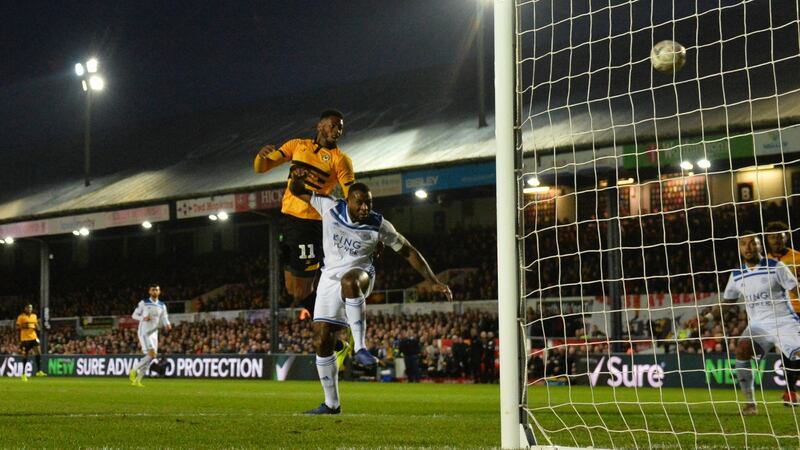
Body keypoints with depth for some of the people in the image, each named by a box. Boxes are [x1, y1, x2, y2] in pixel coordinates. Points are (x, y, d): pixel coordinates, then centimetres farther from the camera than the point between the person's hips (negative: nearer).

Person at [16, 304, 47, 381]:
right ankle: (23, 374, 11)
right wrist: (23, 326, -21)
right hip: (25, 339, -4)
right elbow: (17, 327, -4)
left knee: (38, 352, -11)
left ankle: (39, 371, -8)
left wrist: (36, 326, -4)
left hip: (33, 337, 4)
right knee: (25, 356, 1)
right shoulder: (21, 317, -2)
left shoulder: (34, 316, 12)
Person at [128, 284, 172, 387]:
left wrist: (167, 325, -14)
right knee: (152, 354, -20)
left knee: (150, 357, 1)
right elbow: (134, 315, 3)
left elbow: (164, 319, 9)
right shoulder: (143, 303, -2)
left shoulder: (162, 306, 9)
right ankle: (134, 370, -3)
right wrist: (143, 318, -16)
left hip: (154, 333, 5)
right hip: (144, 332, -5)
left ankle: (137, 380, 12)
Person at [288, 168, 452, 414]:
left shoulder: (378, 225, -9)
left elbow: (409, 252, -2)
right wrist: (296, 177, -18)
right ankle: (331, 404, 11)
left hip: (358, 274, -3)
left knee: (349, 281, -43)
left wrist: (434, 282, -5)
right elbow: (297, 191, 5)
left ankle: (360, 346, -41)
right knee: (322, 342, -2)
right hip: (330, 277, 3)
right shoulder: (330, 207, -5)